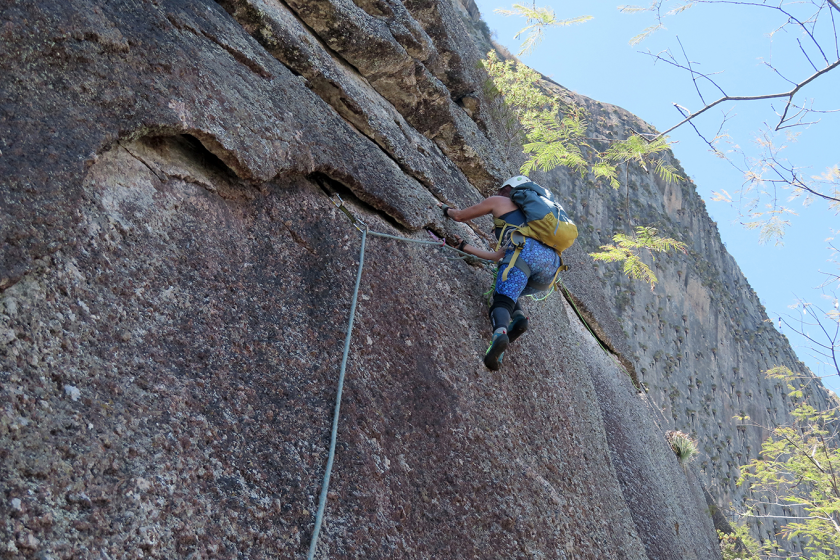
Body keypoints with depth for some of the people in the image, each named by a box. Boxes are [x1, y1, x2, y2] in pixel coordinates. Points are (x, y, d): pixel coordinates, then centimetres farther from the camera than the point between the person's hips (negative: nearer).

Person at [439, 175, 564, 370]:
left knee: (502, 300, -14)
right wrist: (465, 247, 51)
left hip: (526, 251, -6)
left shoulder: (499, 201, 27)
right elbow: (498, 256, 42)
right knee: (509, 291, 25)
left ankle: (500, 333, -47)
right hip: (552, 262, 6)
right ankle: (518, 317, -6)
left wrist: (447, 210, 58)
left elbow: (459, 216, 35)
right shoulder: (527, 218, 44)